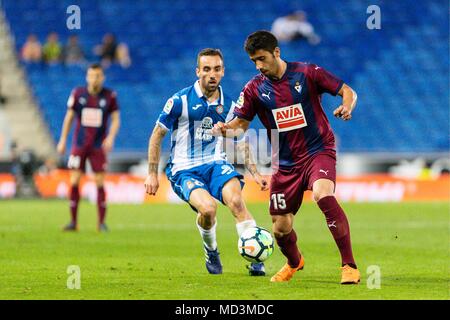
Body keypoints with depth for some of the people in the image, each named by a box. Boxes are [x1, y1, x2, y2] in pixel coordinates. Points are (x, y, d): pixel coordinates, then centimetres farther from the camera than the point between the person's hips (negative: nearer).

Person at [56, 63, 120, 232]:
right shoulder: (77, 93, 0)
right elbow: (69, 117, 8)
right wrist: (63, 140, 6)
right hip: (79, 145, 1)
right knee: (74, 181, -4)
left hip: (99, 146, -1)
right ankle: (73, 221, 4)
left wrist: (111, 137, -15)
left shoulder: (110, 96, -3)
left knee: (100, 183, -4)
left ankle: (102, 222, 4)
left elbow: (116, 119, 1)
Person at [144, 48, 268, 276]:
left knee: (236, 199, -28)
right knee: (208, 208, -29)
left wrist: (255, 173, 10)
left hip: (216, 164, 3)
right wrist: (152, 174, 0)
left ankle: (255, 260, -24)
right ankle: (211, 253, 2)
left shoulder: (228, 106, 6)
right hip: (184, 170, -3)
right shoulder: (180, 101, -7)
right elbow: (157, 136, 2)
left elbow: (241, 144, 20)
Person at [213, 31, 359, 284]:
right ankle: (294, 262, 42)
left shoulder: (307, 73, -6)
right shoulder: (254, 89, 1)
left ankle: (349, 265, -28)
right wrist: (226, 129, -17)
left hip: (319, 151, -4)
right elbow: (242, 122, 6)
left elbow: (348, 91, -3)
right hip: (285, 163, 4)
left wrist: (347, 107, -25)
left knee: (323, 194, -34)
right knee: (280, 227, 5)